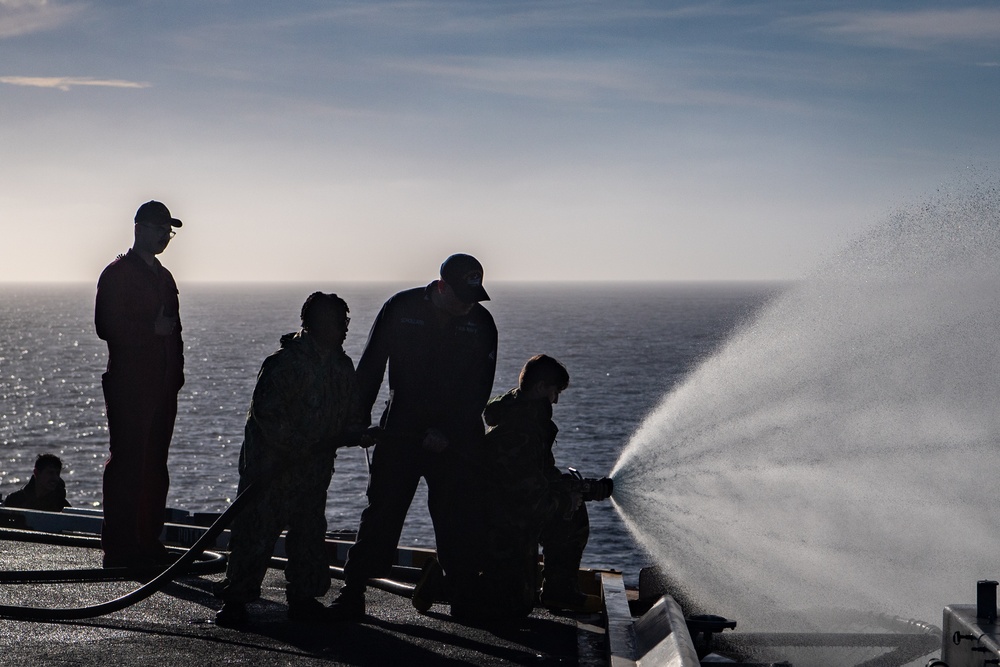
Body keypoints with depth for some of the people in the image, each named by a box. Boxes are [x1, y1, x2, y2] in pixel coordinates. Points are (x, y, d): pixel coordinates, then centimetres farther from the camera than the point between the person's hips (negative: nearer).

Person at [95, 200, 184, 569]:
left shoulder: (163, 277, 21)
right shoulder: (118, 273, -4)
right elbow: (107, 326, -13)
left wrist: (176, 374, 12)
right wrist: (152, 328, -14)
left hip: (162, 386, 8)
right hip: (129, 383, -8)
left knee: (155, 466, 8)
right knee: (127, 463, -8)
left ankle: (148, 543, 12)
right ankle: (119, 548, -5)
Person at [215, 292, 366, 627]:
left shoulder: (342, 366, 8)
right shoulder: (286, 363, -17)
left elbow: (351, 414, 15)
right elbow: (266, 411, -20)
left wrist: (354, 434, -7)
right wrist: (298, 446, -22)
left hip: (314, 468, 7)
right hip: (270, 463, -7)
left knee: (309, 531, 11)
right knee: (256, 530, -5)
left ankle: (303, 598, 21)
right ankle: (235, 599, 3)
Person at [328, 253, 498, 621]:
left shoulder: (481, 324, 0)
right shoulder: (401, 309, -4)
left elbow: (479, 388, 1)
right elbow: (370, 368, 2)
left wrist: (447, 432, -8)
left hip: (455, 441, 1)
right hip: (400, 432, -1)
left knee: (456, 519, 3)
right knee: (382, 512, -3)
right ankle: (353, 591, 2)